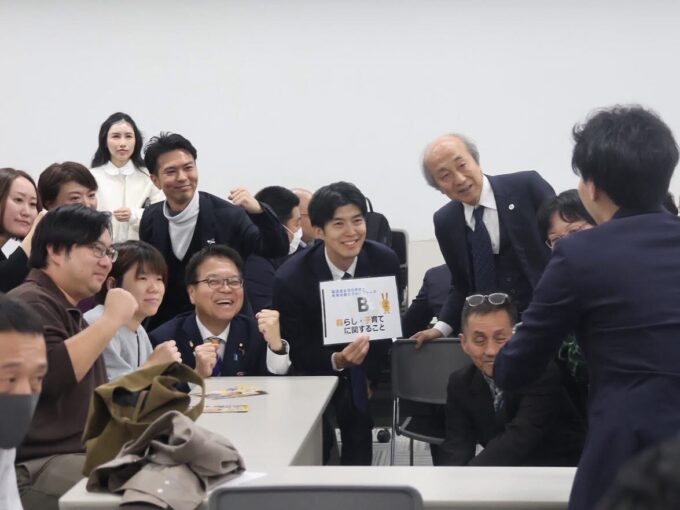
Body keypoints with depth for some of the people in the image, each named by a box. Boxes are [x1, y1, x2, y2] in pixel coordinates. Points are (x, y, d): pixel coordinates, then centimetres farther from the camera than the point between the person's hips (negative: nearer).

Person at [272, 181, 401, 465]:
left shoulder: (385, 261, -13)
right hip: (316, 375, -2)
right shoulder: (290, 279, -22)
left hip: (365, 374, 3)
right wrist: (337, 361, -32)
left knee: (359, 457, 1)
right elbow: (295, 353, -14)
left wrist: (374, 374, -6)